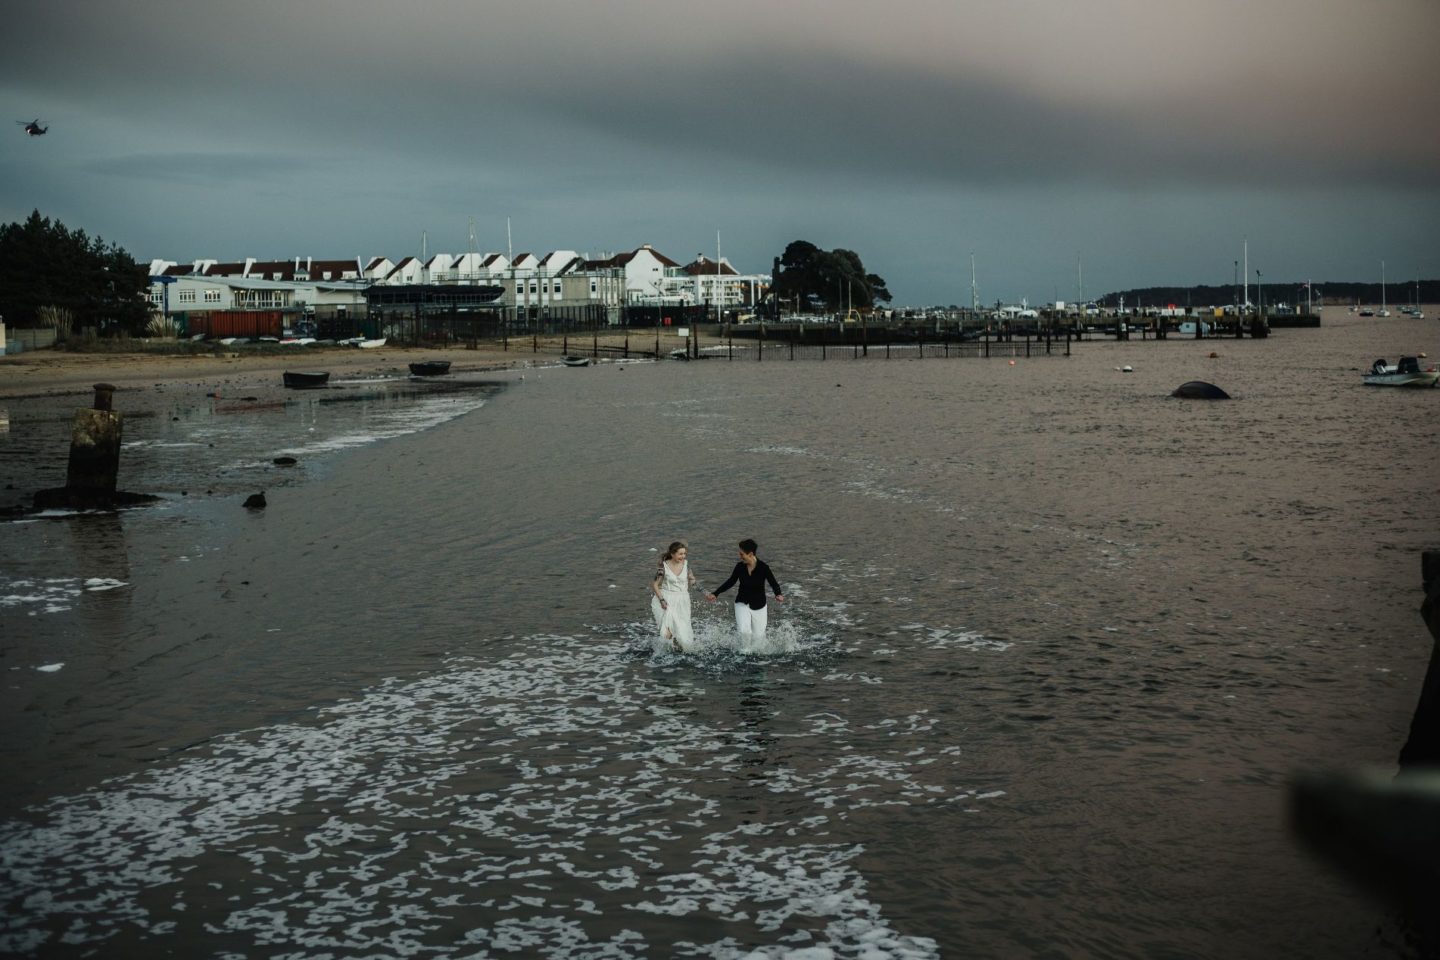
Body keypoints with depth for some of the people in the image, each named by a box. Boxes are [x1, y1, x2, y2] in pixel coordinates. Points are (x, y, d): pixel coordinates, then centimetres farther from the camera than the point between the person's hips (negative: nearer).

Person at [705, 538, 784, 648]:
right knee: (744, 631, -18)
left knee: (758, 636, 6)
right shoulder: (740, 567, -10)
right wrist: (715, 594, -2)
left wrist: (778, 595, -34)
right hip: (742, 604, 1)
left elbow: (774, 584, -13)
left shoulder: (763, 567, -18)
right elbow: (730, 582, 3)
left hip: (758, 605, -1)